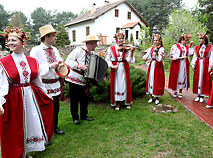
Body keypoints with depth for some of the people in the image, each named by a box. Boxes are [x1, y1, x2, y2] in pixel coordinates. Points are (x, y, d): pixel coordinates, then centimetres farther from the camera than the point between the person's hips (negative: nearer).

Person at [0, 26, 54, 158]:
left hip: (31, 97, 4)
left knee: (32, 124, 12)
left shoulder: (32, 61, 3)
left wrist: (46, 95, 16)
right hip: (13, 99, -3)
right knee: (15, 130, 9)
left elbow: (38, 81, 11)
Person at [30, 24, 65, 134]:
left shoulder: (55, 50, 11)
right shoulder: (36, 50, -10)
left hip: (55, 84, 7)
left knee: (55, 108, 18)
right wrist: (50, 66, -24)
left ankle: (55, 127, 37)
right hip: (44, 85, -7)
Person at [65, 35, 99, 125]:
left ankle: (84, 115, 29)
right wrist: (80, 66, -25)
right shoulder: (79, 50, -12)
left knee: (84, 99, 12)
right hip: (74, 79, -6)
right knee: (74, 99, 4)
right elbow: (68, 61, -17)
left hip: (84, 81, 6)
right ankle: (75, 118, 18)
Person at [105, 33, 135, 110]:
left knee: (125, 85, 5)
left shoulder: (126, 48, 1)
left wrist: (131, 52, -23)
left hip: (124, 69, 0)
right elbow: (107, 59, 3)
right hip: (115, 70, 0)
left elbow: (130, 60, -9)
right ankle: (117, 103, 17)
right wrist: (112, 66, -12)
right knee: (116, 85, 4)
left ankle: (127, 102, 22)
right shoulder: (111, 48, 2)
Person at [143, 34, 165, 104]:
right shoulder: (151, 48, 10)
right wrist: (145, 57, -16)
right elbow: (146, 56, 5)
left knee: (157, 81, -1)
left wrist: (156, 52, -25)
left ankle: (157, 98, 13)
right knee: (151, 80, 7)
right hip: (151, 66, 5)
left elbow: (159, 59, -15)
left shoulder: (161, 49, -6)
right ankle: (151, 97, 19)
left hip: (158, 66, -5)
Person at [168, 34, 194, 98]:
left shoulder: (187, 47, 12)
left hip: (184, 64, 4)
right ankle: (175, 92, 13)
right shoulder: (175, 46, -1)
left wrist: (190, 46, -1)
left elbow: (190, 54, -1)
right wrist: (180, 57, -15)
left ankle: (180, 92, 13)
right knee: (176, 77, 0)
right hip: (177, 64, -4)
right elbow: (172, 55, -7)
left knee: (183, 77, 3)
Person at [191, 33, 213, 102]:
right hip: (198, 65, 3)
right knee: (197, 79, 3)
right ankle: (198, 95, 11)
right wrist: (193, 65, -1)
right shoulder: (197, 47, 10)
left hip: (205, 65, -3)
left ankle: (202, 96, 8)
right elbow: (194, 57, 8)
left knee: (204, 80, 0)